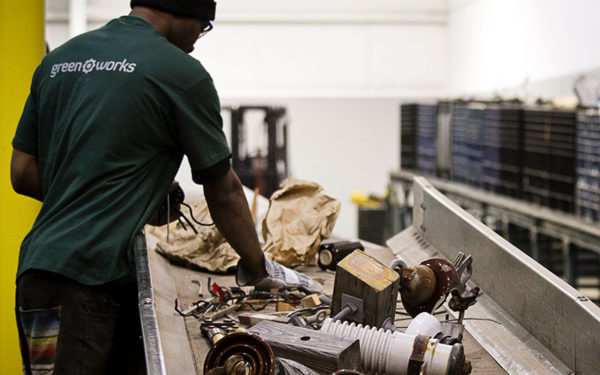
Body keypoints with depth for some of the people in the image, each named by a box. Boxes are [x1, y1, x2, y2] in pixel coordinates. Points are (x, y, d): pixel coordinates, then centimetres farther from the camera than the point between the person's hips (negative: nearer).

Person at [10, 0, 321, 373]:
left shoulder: (58, 59, 15)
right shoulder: (181, 72, -4)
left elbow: (23, 174, 15)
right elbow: (223, 191, 3)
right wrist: (258, 269, 16)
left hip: (39, 266, 8)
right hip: (89, 277, -8)